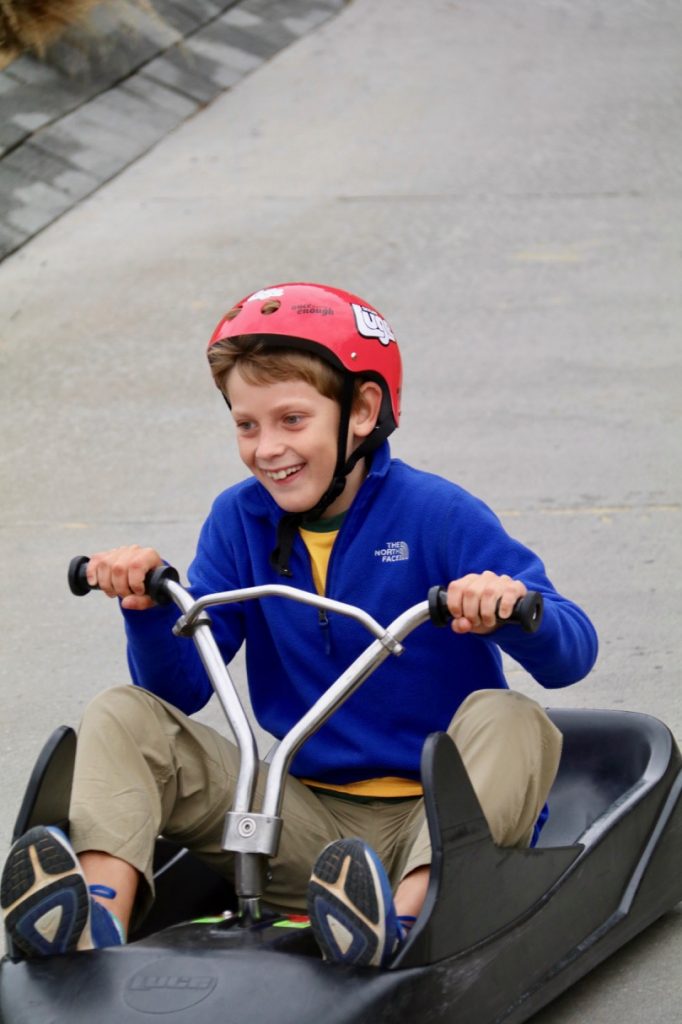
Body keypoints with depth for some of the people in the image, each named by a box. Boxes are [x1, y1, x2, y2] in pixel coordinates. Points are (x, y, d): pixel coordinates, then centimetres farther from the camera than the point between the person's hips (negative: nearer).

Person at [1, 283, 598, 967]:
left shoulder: (437, 515, -8)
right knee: (121, 717, -9)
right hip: (308, 825, 4)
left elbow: (573, 654, -15)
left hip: (434, 815, -4)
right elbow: (181, 688, 2)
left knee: (507, 722, -32)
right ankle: (98, 921, -37)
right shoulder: (239, 521, 6)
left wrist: (515, 609, -37)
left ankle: (400, 922, -55)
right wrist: (149, 606, -17)